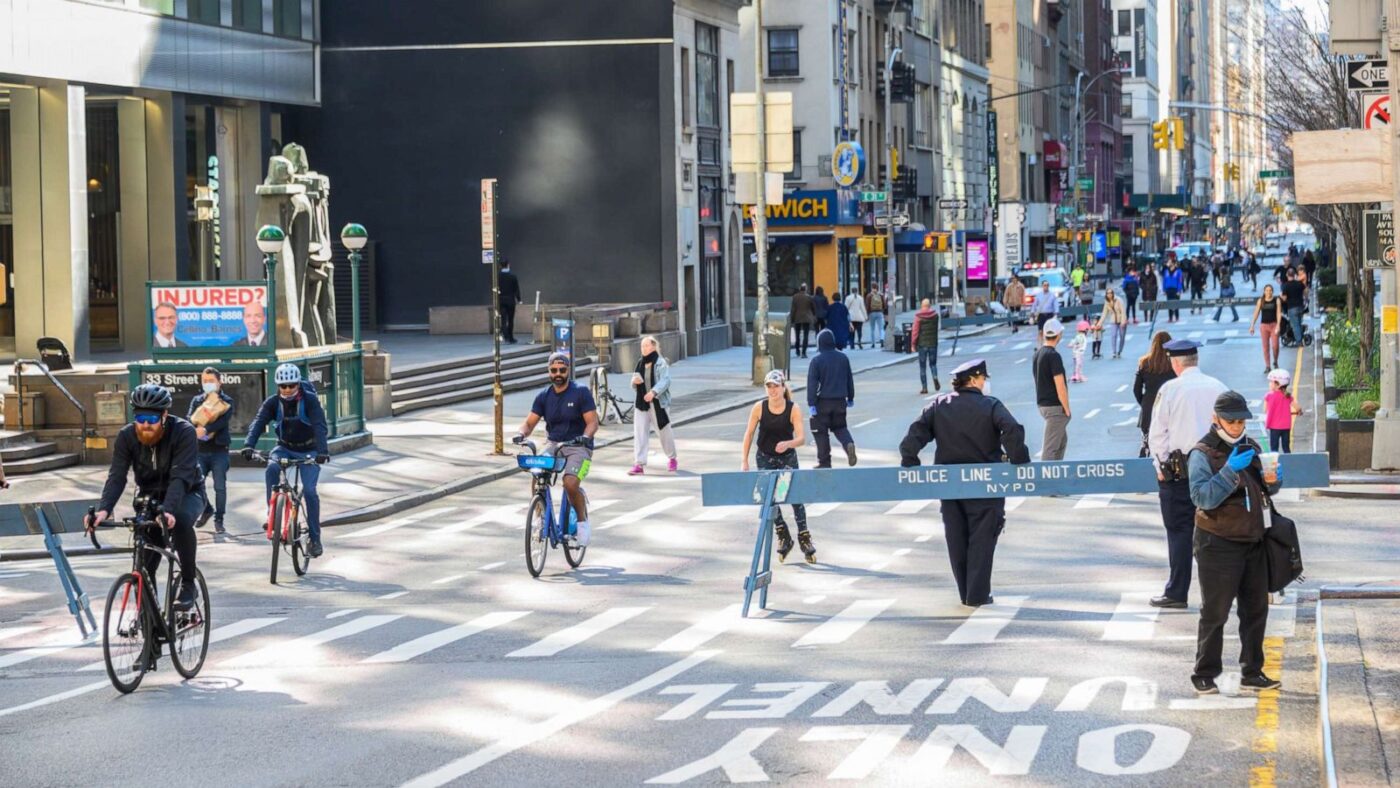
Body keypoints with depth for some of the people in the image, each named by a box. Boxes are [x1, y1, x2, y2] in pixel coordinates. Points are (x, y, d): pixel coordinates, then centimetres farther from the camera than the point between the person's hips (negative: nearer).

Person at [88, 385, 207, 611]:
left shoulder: (183, 432, -26)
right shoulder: (126, 436, -15)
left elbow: (181, 476, -36)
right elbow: (116, 476, -22)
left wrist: (168, 511, -53)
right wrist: (103, 509, -41)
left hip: (187, 494, -4)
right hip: (150, 496, 4)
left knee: (181, 520, -38)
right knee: (145, 562, -14)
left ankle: (188, 584, -22)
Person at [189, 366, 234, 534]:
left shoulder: (226, 401, 3)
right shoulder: (197, 400, 14)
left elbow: (224, 420, -15)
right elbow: (190, 419, -2)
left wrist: (206, 429, -31)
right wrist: (196, 430, -25)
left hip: (219, 450, -2)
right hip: (200, 449, 3)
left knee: (220, 487, -4)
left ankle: (219, 520, 7)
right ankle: (207, 509, 19)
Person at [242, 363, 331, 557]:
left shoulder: (310, 400, -19)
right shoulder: (273, 402, -11)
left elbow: (319, 426, -30)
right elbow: (258, 423, -22)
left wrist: (322, 450, -46)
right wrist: (249, 445, -40)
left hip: (308, 451, -2)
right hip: (285, 448, 2)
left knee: (309, 490, -15)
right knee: (271, 469, -29)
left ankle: (315, 537, -6)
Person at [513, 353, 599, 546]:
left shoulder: (581, 392, -5)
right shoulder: (543, 396, 6)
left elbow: (592, 422, -10)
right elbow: (530, 422, 4)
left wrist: (585, 437, -30)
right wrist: (521, 433, -18)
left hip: (578, 447, -4)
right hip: (553, 445, 4)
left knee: (570, 483, -28)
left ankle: (582, 522, -4)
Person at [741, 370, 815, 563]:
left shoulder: (793, 410, -18)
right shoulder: (759, 408, -13)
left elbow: (801, 438, -22)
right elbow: (749, 434, -5)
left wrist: (788, 444, -44)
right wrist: (744, 461, -7)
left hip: (788, 457, -1)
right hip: (765, 458, 2)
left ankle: (804, 538, 13)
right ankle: (783, 537, 15)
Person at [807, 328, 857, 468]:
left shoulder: (817, 360, -12)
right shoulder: (843, 358, 3)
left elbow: (812, 383, -14)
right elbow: (850, 379, 13)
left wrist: (811, 403, -12)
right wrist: (850, 398, 24)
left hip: (823, 401, -4)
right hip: (840, 401, 4)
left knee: (821, 432, 6)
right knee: (840, 427, 20)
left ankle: (824, 462, 7)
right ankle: (849, 444, -10)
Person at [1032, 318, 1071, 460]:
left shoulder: (1037, 354, 10)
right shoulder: (1053, 356, -18)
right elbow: (1060, 386, -20)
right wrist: (1067, 409, -11)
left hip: (1042, 404, 9)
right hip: (1055, 406, -9)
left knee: (1062, 440, 22)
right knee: (1050, 446, -7)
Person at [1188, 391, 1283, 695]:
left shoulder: (1251, 447, 11)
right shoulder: (1202, 454, -9)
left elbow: (1265, 490, 18)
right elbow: (1203, 497, -20)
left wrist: (1271, 481, -5)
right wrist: (1230, 471, -29)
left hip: (1253, 541, 7)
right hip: (1217, 544, -6)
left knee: (1256, 609, 10)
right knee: (1215, 613, -1)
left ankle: (1252, 672, 20)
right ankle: (1204, 675, 8)